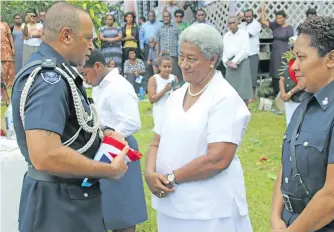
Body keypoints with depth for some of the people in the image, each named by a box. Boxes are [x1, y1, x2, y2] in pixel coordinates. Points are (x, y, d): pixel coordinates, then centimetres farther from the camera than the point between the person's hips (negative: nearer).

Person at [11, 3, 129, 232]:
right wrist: (110, 170, -23)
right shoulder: (48, 78, -23)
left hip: (73, 195, 10)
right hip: (59, 202, -10)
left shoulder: (53, 71, 9)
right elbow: (45, 156, -35)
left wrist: (103, 132, 5)